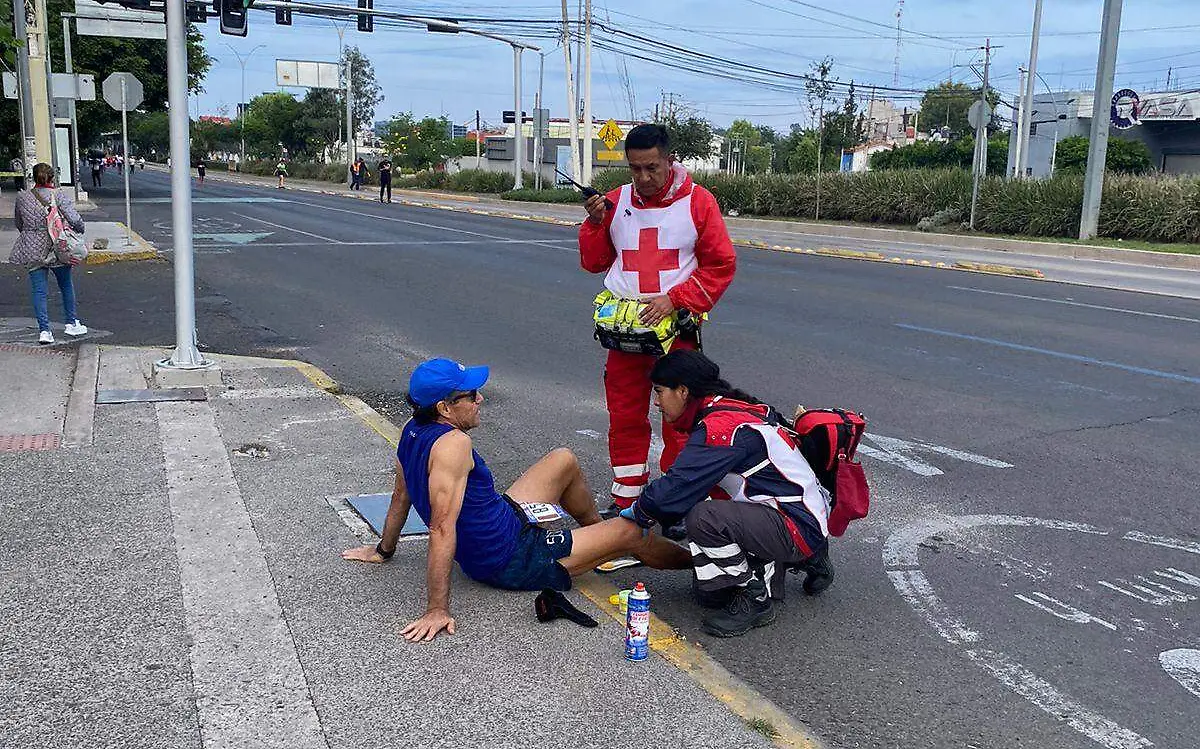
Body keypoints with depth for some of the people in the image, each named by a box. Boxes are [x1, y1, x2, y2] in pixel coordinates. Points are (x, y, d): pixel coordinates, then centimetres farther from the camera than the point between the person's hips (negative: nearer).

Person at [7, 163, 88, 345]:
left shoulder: (22, 197, 3)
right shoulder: (59, 196, -9)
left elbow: (18, 223, 15)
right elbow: (75, 220, -17)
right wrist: (80, 230, 3)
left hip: (31, 249, 2)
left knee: (39, 290, 6)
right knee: (66, 285, 17)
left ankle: (44, 330, 3)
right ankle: (72, 323, 24)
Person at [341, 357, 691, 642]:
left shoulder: (413, 430, -4)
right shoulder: (453, 443, -33)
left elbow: (402, 494, 10)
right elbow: (442, 528, -36)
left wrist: (383, 550, 23)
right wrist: (438, 610, -35)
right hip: (511, 561, -10)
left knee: (564, 460, 21)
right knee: (628, 532, 1)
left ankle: (597, 531, 42)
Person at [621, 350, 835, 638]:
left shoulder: (722, 427, -23)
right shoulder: (732, 410, 9)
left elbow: (674, 490, -24)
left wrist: (638, 512, -5)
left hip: (801, 528, -10)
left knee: (703, 517, -29)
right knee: (707, 591, 14)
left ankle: (755, 598, -10)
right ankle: (806, 561, 22)